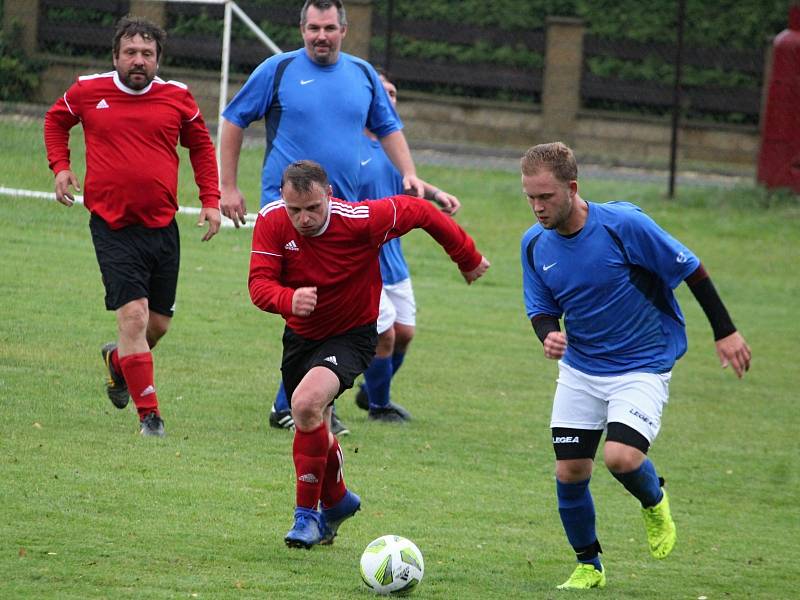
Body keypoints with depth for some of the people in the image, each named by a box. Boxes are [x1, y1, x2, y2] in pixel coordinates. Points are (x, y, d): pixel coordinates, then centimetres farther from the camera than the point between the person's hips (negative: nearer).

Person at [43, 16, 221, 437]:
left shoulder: (177, 98, 2)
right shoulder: (87, 92, 0)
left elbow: (201, 146, 17)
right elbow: (56, 120, 20)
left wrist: (210, 200, 9)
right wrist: (60, 166, 5)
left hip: (162, 225, 3)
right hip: (113, 227, -3)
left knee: (159, 323, 10)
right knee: (133, 315, -16)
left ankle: (118, 359, 44)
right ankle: (149, 415, -10)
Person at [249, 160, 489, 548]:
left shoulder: (361, 219, -26)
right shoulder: (271, 222, -18)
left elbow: (419, 211, -11)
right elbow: (259, 283, -22)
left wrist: (468, 259, 3)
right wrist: (289, 299, -46)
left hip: (352, 336, -5)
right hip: (301, 336, 5)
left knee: (307, 402, -30)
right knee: (313, 428, 17)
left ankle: (306, 515, -16)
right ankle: (337, 501, 49)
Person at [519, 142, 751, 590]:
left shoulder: (624, 225, -21)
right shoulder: (536, 243, -5)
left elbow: (691, 268, -11)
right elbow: (542, 309, 6)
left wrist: (725, 331, -5)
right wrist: (549, 335, -19)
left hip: (643, 366, -5)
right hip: (579, 369, 5)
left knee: (621, 456, -24)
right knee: (570, 471, -1)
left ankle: (654, 501, 12)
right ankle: (588, 566, 21)